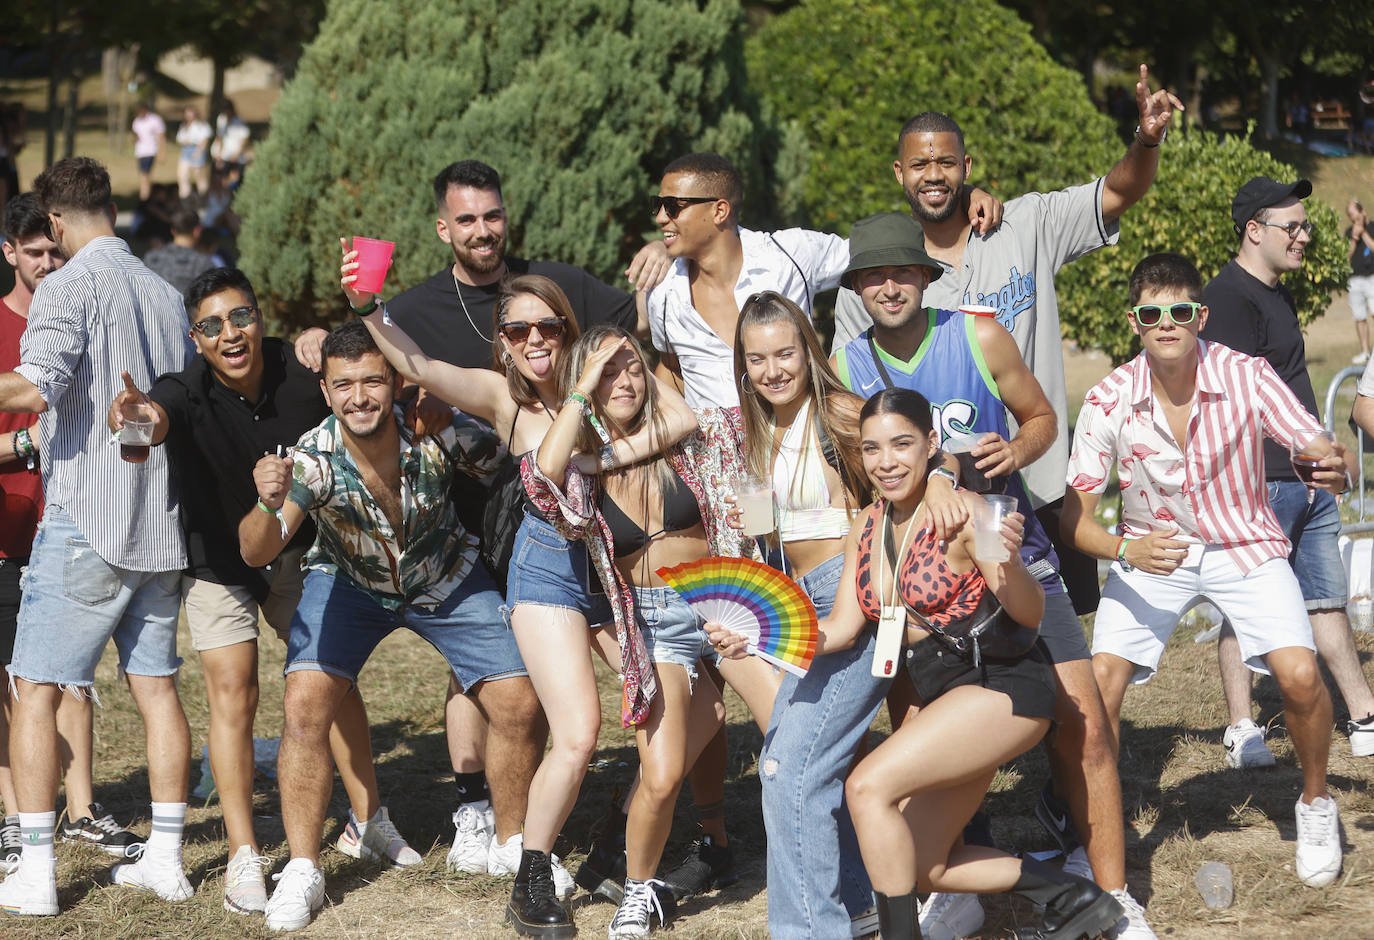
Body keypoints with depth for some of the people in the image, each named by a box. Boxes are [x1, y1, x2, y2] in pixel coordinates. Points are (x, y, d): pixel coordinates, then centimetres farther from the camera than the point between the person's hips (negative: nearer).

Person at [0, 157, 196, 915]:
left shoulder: (67, 288, -9)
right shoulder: (166, 294, 11)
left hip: (86, 522, -7)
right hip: (162, 524, 7)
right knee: (156, 684, 11)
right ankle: (165, 858, 12)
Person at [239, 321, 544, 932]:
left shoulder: (440, 434, -30)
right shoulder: (312, 459, -31)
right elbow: (256, 554, -38)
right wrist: (268, 506, -59)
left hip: (446, 579, 1)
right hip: (349, 581, -1)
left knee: (520, 708, -6)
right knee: (304, 705, -19)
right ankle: (302, 871, -6)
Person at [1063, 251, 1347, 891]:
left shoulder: (1247, 378, -20)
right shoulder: (1108, 401, -18)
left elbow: (1320, 454, -20)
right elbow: (1075, 518, -14)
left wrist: (1334, 471, -44)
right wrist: (1127, 551, -34)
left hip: (1244, 547, -1)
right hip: (1152, 550, 1)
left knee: (1299, 675, -20)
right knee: (1100, 679, -18)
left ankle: (1315, 803, 9)